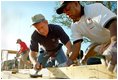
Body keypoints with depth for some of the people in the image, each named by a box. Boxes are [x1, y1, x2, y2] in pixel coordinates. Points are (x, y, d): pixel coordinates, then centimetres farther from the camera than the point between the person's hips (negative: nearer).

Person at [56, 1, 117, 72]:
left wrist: (113, 44, -53)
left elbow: (113, 24, -37)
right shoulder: (74, 26, -2)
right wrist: (69, 62, -22)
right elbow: (76, 44, -8)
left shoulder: (95, 8, -23)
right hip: (101, 44, 7)